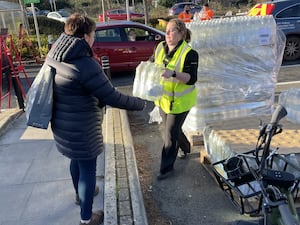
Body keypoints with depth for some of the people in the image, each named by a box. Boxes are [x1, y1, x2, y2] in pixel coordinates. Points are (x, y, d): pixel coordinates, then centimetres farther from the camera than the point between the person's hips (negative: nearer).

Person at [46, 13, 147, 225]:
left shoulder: (53, 57, -1)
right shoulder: (85, 65, -27)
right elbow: (112, 97, -25)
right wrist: (141, 103, -11)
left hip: (62, 124, 8)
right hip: (81, 129, -8)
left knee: (76, 160, 29)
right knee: (88, 169, 9)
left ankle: (81, 193, 54)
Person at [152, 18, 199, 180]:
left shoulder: (189, 53, -19)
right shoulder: (160, 48, 0)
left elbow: (191, 79, -24)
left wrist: (173, 73, -38)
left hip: (179, 101, -6)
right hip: (163, 98, 7)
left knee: (170, 134, 1)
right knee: (172, 129, 22)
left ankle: (167, 168, 21)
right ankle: (185, 148, 53)